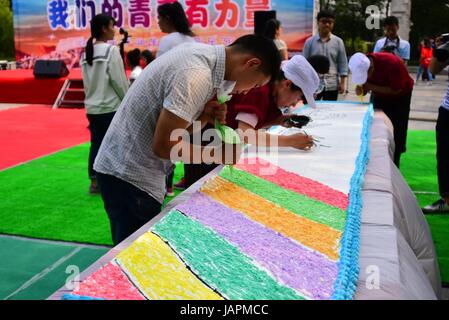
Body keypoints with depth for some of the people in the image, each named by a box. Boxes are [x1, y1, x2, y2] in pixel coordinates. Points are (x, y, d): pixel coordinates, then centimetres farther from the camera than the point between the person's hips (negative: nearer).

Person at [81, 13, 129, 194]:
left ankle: (94, 182, 16)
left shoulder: (86, 53, 9)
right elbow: (119, 81, -12)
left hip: (92, 107, 7)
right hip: (111, 107, -7)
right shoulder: (111, 50, -12)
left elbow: (87, 81, 13)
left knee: (96, 144, 11)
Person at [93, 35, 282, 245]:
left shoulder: (202, 54, 7)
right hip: (129, 175, -9)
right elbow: (163, 145, -22)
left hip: (127, 167, 9)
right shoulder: (197, 75, -24)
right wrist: (216, 154, -11)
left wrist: (204, 116, -7)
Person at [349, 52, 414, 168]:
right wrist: (361, 89, -31)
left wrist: (372, 87, -34)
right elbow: (366, 85, -7)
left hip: (399, 96, -5)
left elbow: (397, 90, -29)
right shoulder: (362, 66, -21)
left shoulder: (392, 64, -37)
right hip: (379, 96, 5)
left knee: (396, 133, -3)